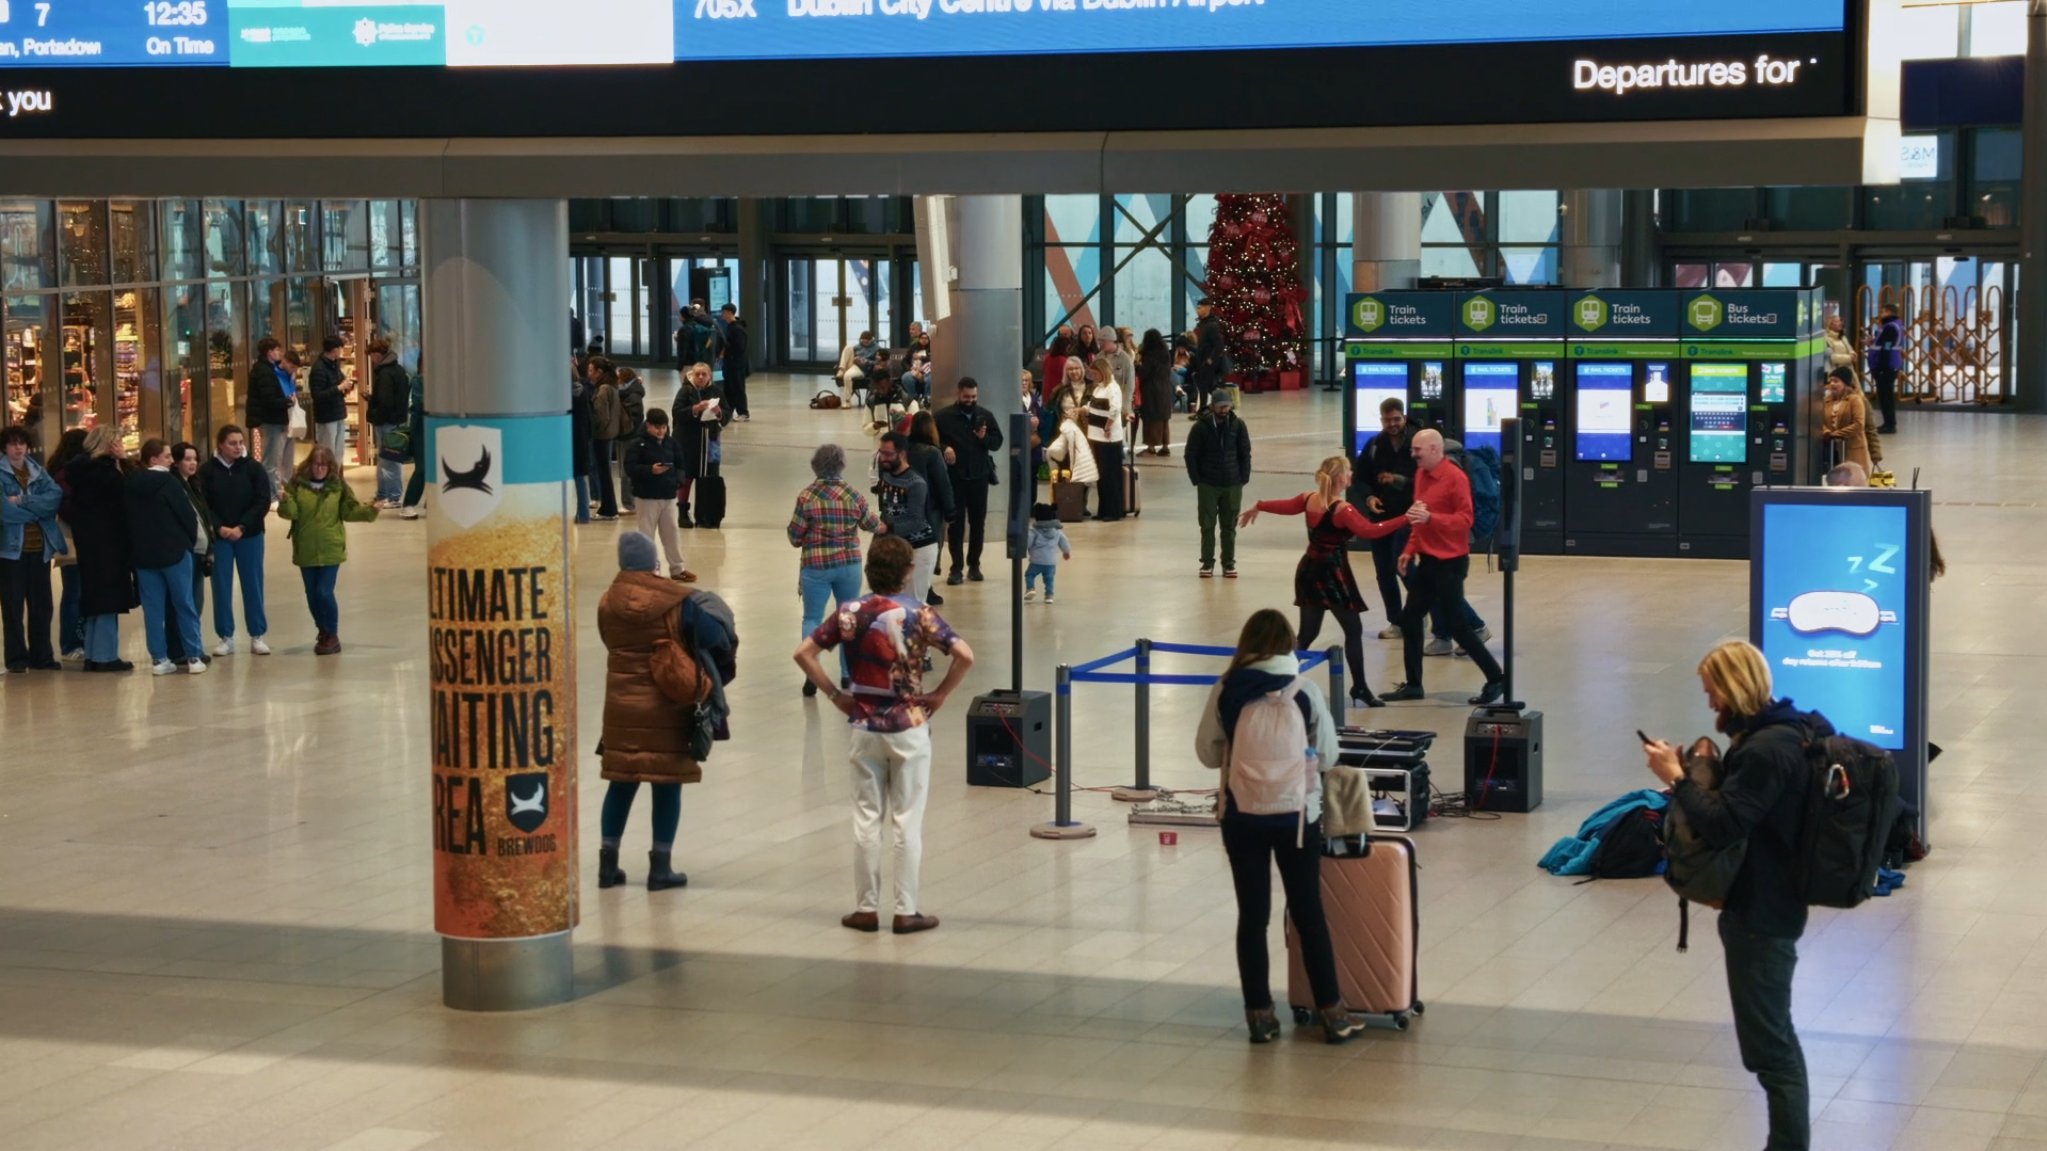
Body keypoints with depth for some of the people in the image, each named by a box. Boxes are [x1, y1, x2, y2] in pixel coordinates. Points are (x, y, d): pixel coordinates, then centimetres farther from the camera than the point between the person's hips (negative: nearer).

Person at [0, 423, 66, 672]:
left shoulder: (38, 472, 11)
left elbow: (56, 497, -6)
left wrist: (22, 501, -16)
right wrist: (36, 510, -9)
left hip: (40, 548, 5)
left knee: (41, 605, 8)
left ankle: (41, 656, 15)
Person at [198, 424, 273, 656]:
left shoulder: (253, 468, -2)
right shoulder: (207, 471, -2)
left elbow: (263, 502, -6)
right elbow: (202, 505, -5)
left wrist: (241, 527, -13)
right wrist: (219, 528, -17)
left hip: (249, 536, 0)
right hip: (219, 537, 0)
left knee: (252, 585, 5)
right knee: (221, 586, 2)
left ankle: (257, 636, 13)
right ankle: (226, 638, 10)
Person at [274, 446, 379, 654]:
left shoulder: (338, 486, -1)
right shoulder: (297, 484, -2)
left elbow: (350, 511, 0)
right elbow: (292, 512, -10)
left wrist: (369, 511, -16)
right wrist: (284, 502, -30)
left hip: (331, 550, -2)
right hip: (306, 551, 2)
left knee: (324, 592, -11)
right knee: (312, 595, 10)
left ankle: (332, 636, 4)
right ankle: (323, 633, 30)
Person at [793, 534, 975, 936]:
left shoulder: (850, 613, -3)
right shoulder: (919, 614, -11)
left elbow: (803, 653, -3)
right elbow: (964, 656, -19)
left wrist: (835, 695, 2)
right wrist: (940, 695, -6)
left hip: (863, 727, 2)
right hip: (908, 726, -2)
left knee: (866, 820, 10)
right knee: (908, 823, 5)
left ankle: (866, 909, 14)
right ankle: (906, 911, 8)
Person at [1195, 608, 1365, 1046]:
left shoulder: (1225, 691, -7)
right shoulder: (1304, 690, -10)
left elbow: (1208, 753, 0)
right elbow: (1327, 754, -2)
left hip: (1241, 816, 1)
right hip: (1296, 816, -1)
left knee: (1252, 915, 8)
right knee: (1309, 912, 8)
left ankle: (1260, 1015, 12)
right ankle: (1331, 1013, 13)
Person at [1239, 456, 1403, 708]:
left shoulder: (1309, 499, 3)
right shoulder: (1343, 510, -20)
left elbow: (1284, 505, 21)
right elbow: (1369, 531, -32)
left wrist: (1258, 506, 41)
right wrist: (1405, 520, -35)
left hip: (1309, 572, 8)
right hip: (1333, 574, -8)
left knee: (1307, 633, 14)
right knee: (1353, 631, 1)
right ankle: (1359, 688, 1)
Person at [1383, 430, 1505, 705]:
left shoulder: (1455, 478, -17)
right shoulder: (1421, 474, 9)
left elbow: (1465, 519, -21)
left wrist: (1430, 517, -31)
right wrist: (1410, 550, 12)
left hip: (1450, 562, -9)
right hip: (1427, 560, 9)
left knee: (1457, 624, -5)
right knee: (1410, 618, 9)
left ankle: (1496, 679, 6)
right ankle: (1413, 684, 18)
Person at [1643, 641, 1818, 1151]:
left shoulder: (1768, 749, -23)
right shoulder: (1780, 732, 9)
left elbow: (1722, 824, -26)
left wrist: (1676, 778, -17)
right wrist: (1691, 779, 2)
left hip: (1760, 915, -11)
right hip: (1764, 903, 11)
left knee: (1769, 1045, -4)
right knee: (1774, 1038, 19)